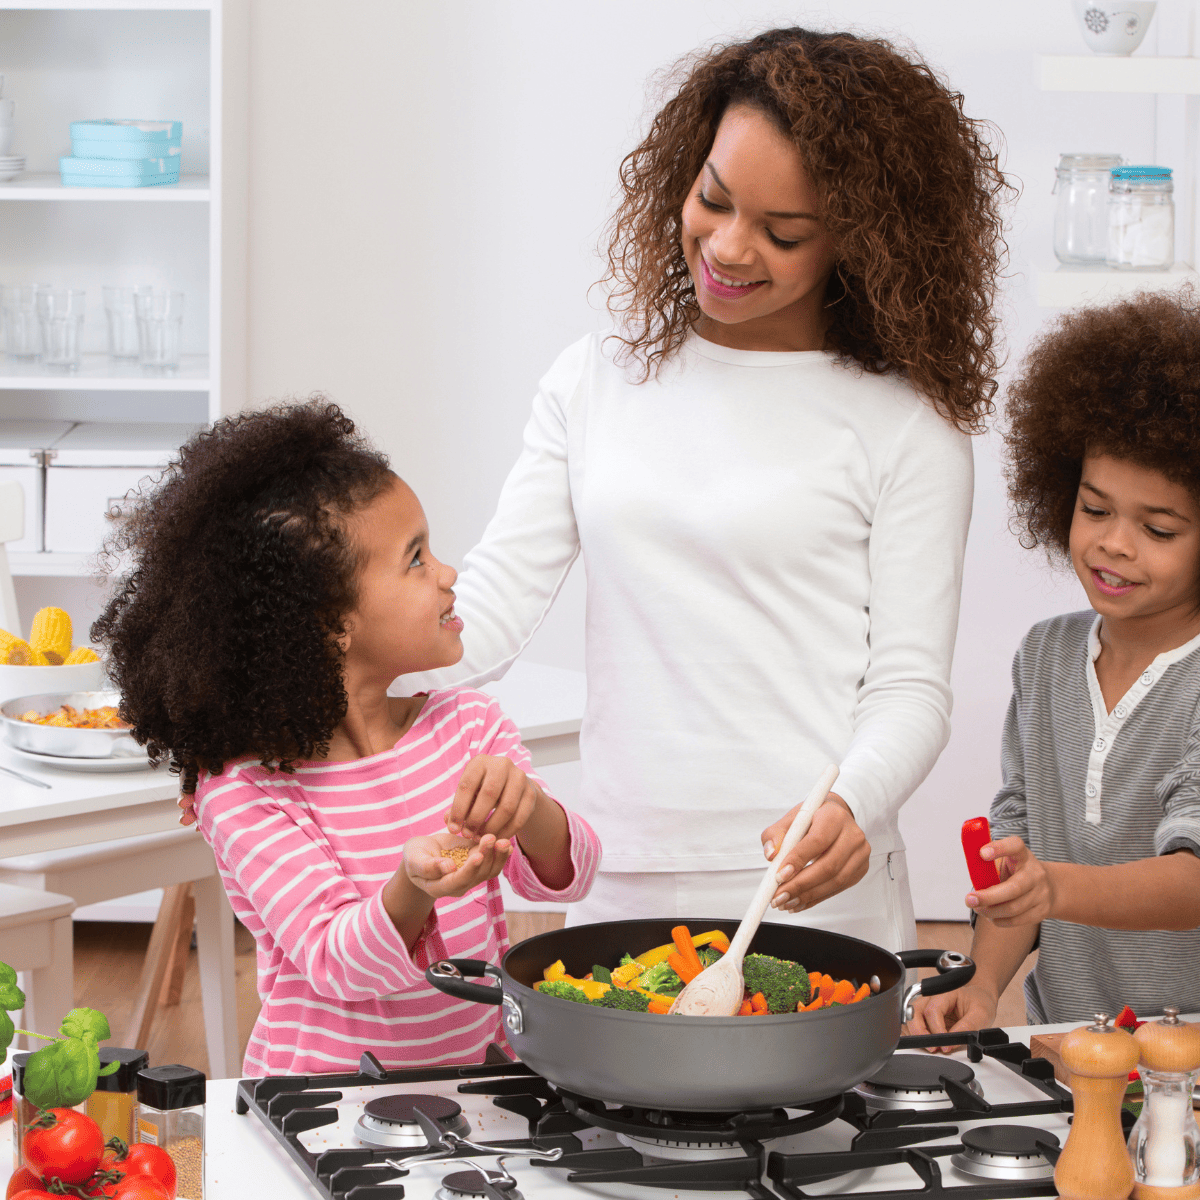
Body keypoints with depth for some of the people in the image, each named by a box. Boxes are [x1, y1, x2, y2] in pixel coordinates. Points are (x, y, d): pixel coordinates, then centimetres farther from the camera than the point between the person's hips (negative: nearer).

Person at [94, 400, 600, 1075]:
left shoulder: (469, 726, 5)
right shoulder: (243, 791, -11)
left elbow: (566, 876, -4)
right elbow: (336, 962, -19)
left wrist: (528, 809, -27)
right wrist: (415, 888, -39)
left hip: (476, 1069, 4)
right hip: (326, 1095, -3)